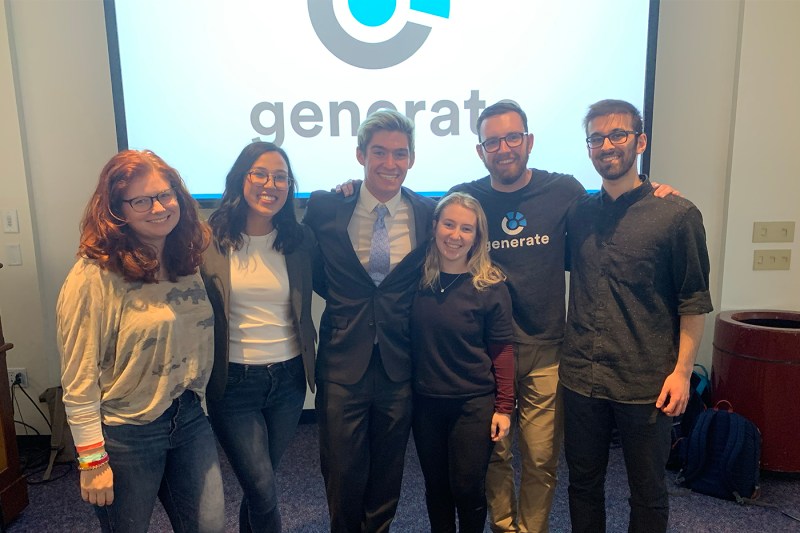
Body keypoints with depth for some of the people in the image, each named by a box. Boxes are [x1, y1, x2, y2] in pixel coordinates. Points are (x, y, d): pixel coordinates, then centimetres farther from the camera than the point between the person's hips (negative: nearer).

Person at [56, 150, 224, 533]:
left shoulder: (186, 261, 1)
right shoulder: (94, 276, -17)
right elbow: (79, 381, -15)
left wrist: (198, 404, 11)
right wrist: (92, 460, -13)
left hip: (190, 419, 5)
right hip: (125, 435, -5)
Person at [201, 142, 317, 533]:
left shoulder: (300, 240, -1)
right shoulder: (210, 240, -9)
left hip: (288, 379, 3)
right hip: (233, 382, -3)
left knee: (258, 484, 20)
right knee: (263, 491, 0)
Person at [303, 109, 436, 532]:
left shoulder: (429, 214, -4)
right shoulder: (324, 207, -5)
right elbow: (312, 274, 8)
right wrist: (346, 300, 0)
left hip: (400, 365, 1)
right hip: (342, 361, -1)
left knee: (387, 471, 18)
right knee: (342, 471, 10)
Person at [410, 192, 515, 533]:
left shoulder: (490, 286, -11)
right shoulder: (416, 278, -4)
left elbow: (502, 349, -8)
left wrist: (504, 406, -8)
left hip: (474, 403, -3)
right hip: (425, 401, 3)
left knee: (467, 488, 7)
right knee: (436, 487, 16)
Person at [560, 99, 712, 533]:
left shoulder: (677, 215, -6)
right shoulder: (577, 214, 5)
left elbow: (694, 301, -5)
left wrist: (682, 371, -9)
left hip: (646, 384, -3)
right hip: (580, 379, 3)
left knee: (647, 494, 14)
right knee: (583, 483, 18)